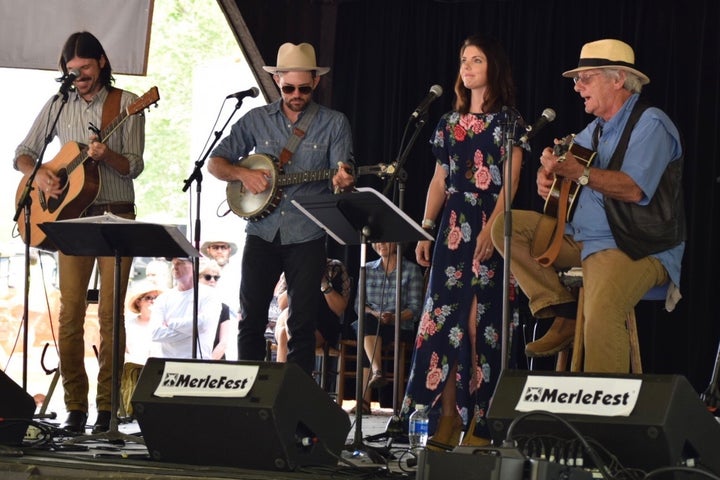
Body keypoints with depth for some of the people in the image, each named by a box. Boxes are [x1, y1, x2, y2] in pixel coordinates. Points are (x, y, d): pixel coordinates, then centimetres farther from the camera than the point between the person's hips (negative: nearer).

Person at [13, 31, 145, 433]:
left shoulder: (126, 104, 2)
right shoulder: (58, 106, 10)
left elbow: (134, 167, -4)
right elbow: (23, 154, 14)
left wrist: (107, 155, -23)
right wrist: (38, 175, -7)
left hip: (116, 218, -2)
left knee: (110, 314, -4)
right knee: (70, 314, -3)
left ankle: (108, 406, 0)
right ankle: (75, 407, 2)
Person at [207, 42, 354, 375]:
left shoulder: (334, 123, 2)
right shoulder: (257, 119, 7)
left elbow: (341, 174, -7)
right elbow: (215, 162, 9)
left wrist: (342, 180, -31)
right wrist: (242, 173, -11)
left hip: (306, 237, -2)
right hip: (261, 232, 2)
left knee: (302, 325, -1)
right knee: (251, 320, 3)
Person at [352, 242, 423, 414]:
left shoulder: (412, 270, 7)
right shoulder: (367, 269, 18)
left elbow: (415, 308, -1)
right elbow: (359, 305, 11)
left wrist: (393, 317, -20)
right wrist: (373, 313, -12)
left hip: (399, 328, -3)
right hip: (369, 326, 3)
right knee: (368, 320, -35)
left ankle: (365, 399, -41)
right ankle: (377, 372, -53)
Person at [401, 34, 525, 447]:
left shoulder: (508, 122, 1)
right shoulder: (450, 123, 17)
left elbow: (510, 181, -8)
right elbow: (439, 181, 17)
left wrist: (492, 227, -20)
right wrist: (426, 229, 7)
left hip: (492, 228, -5)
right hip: (453, 227, 5)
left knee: (482, 322, -8)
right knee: (446, 319, -1)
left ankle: (479, 426, -6)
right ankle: (446, 423, -1)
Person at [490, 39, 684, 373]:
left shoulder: (650, 124, -9)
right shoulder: (596, 129, 19)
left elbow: (634, 189, -23)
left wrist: (579, 173, -31)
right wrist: (547, 174, -5)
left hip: (637, 249, -9)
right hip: (580, 241, 9)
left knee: (601, 312, -36)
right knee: (507, 227, 2)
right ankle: (564, 315, -5)